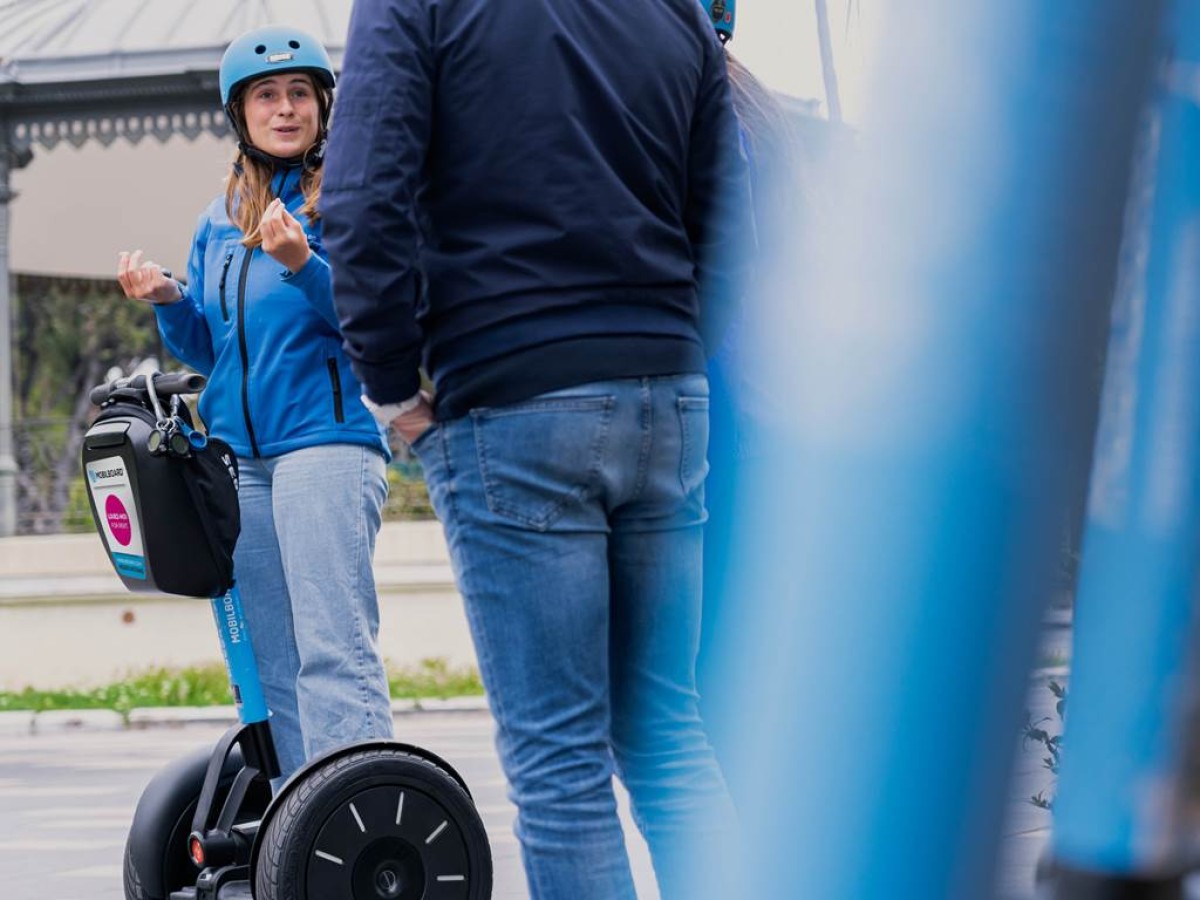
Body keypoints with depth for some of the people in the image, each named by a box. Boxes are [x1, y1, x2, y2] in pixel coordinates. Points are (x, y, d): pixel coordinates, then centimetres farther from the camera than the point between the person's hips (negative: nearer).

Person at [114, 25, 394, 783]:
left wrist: (304, 265, -25)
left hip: (326, 443, -7)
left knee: (333, 653, -15)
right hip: (243, 456, 7)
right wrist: (169, 301, 4)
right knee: (278, 669, 8)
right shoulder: (220, 222, 18)